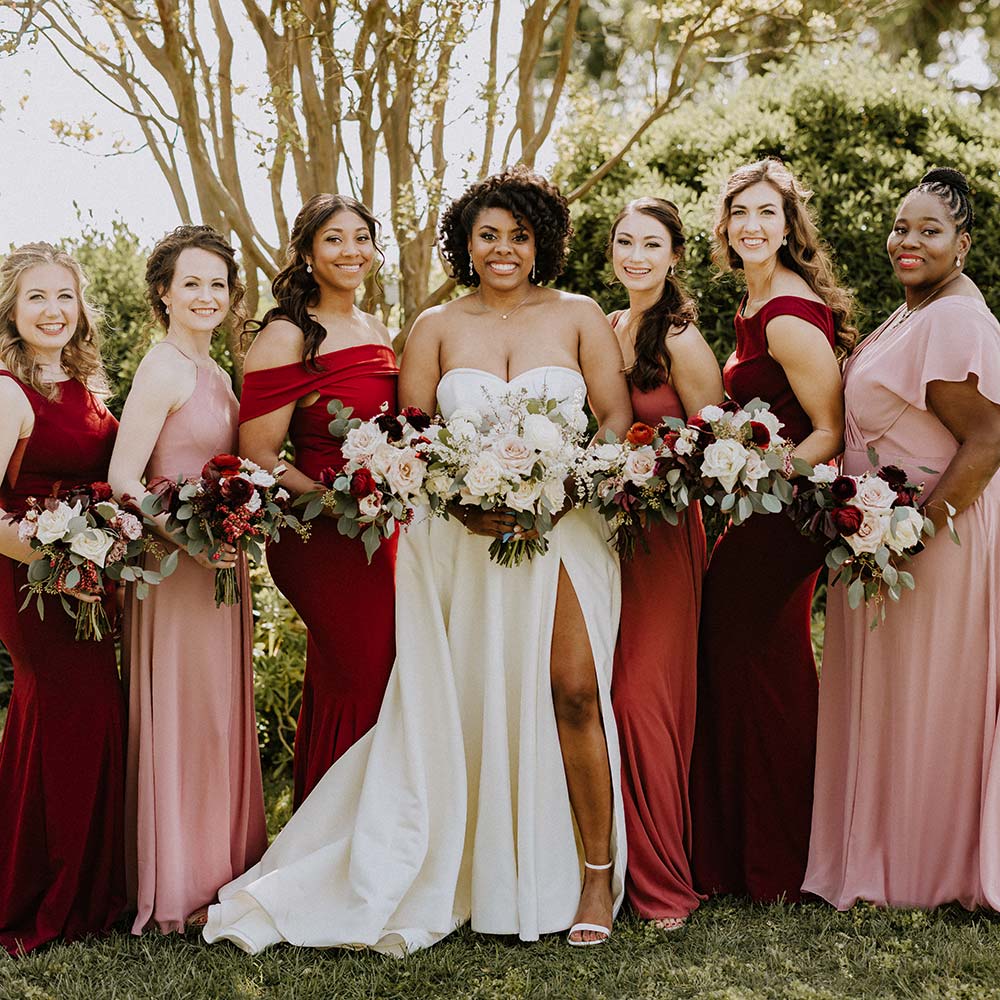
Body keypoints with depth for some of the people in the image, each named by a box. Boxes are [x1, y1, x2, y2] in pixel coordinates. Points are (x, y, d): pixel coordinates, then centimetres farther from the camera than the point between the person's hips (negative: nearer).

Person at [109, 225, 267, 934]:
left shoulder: (214, 374, 13)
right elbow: (122, 479, -19)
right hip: (177, 569, -9)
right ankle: (183, 890, 11)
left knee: (221, 713, 15)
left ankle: (222, 868, 27)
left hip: (219, 565, 9)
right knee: (184, 717, 0)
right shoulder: (165, 370, -14)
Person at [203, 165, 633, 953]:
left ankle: (597, 876, -1)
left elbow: (618, 421, 3)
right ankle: (436, 875, 13)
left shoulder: (579, 317, 9)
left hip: (560, 528, -1)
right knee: (452, 704, 0)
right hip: (457, 537, 1)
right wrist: (463, 502, -13)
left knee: (572, 689, -12)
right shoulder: (436, 327, 12)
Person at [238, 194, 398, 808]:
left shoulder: (377, 331, 12)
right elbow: (258, 456, -16)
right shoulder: (286, 337, -11)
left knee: (377, 678, 12)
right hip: (320, 542, -7)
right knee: (356, 685, 0)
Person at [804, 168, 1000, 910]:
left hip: (937, 538, -10)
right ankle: (889, 858, 31)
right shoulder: (919, 312, 13)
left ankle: (926, 873, 19)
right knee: (890, 699, 17)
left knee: (921, 702, 3)